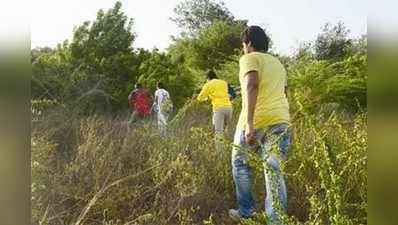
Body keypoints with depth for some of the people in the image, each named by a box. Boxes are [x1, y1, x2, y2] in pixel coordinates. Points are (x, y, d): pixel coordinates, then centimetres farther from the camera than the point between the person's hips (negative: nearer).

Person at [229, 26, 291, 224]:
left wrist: (249, 122, -26)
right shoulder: (278, 63, 23)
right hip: (281, 120, 6)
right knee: (273, 169, 6)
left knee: (240, 162, 14)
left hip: (256, 120, -6)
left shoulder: (249, 58, 0)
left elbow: (252, 85, -18)